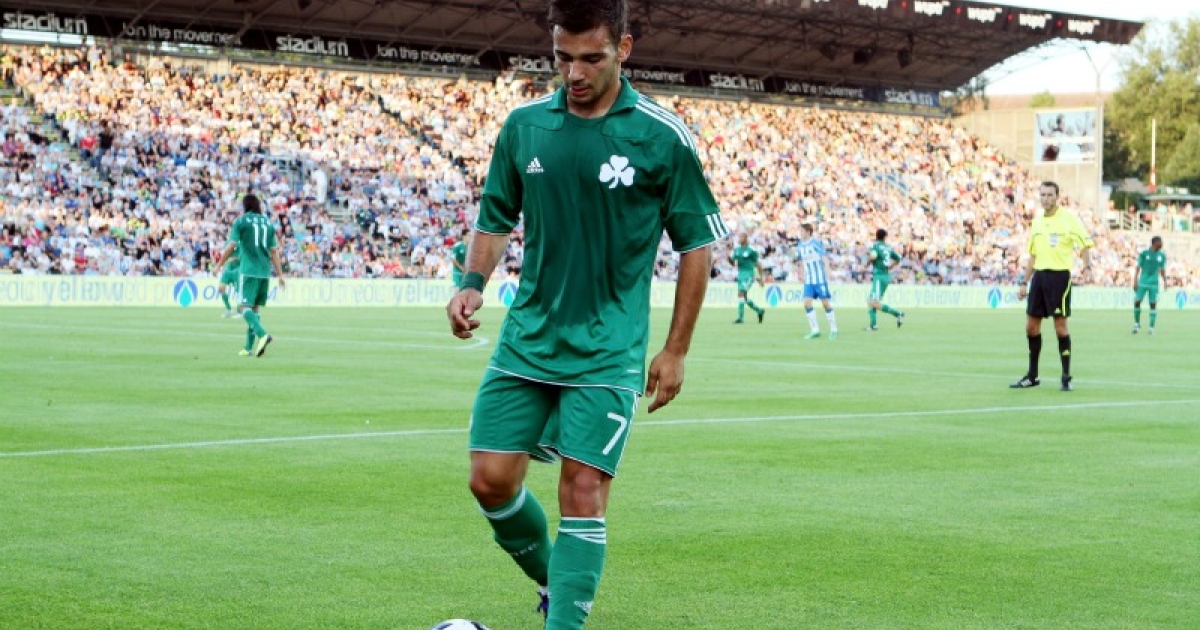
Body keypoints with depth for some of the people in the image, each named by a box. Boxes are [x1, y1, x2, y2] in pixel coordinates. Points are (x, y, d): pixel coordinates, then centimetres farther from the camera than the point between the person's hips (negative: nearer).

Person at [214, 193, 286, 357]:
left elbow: (231, 246, -5)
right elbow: (274, 251, 11)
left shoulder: (241, 221, -1)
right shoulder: (268, 223, 13)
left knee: (244, 307, -7)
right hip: (265, 272, 5)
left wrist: (219, 265, 6)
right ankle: (250, 348, 10)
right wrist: (280, 275, 11)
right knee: (255, 308, 11)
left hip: (248, 271, -5)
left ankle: (262, 334, -30)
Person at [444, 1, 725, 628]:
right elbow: (496, 219, 15)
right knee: (491, 480, 1)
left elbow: (698, 244, 0)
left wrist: (675, 351, -1)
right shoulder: (524, 125, 3)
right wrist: (472, 284, -5)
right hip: (526, 338, 4)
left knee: (583, 490, -9)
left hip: (607, 352, -4)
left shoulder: (663, 137, -6)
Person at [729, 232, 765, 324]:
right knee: (744, 297, 12)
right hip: (740, 274, 7)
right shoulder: (736, 249, 9)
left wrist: (760, 278, 0)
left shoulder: (751, 250, -8)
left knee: (741, 294, -19)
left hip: (749, 275, -7)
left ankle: (741, 317, -18)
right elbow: (732, 262, 10)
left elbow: (758, 264, -2)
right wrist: (729, 257, -11)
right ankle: (759, 311, 32)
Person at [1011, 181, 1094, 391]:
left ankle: (1066, 377, 5)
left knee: (1060, 327, -5)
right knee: (1031, 326, 7)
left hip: (1059, 275, -6)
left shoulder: (1069, 219, -5)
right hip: (1039, 275, 6)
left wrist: (1086, 264, -30)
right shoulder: (1037, 221, 14)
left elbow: (1085, 245, -11)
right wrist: (1024, 282, 18)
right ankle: (1032, 376, 18)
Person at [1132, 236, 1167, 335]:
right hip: (1142, 283, -1)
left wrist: (1165, 281, -2)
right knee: (1137, 302, -4)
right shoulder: (1144, 254, -3)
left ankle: (1151, 327, 2)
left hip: (1154, 284, 1)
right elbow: (1138, 268, -1)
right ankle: (1137, 324, 16)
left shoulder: (1162, 256, 5)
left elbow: (1162, 270, 12)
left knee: (1153, 304, -3)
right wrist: (1135, 281, -8)